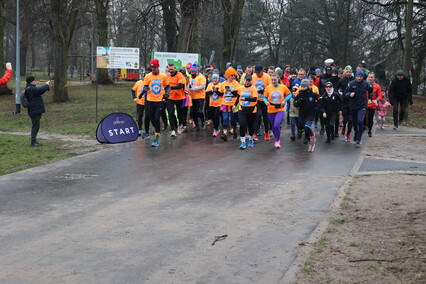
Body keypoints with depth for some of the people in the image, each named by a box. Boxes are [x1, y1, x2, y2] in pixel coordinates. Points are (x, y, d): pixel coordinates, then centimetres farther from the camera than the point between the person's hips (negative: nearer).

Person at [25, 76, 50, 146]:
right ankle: (33, 142, -2)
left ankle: (34, 140, 22)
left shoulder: (32, 88, 16)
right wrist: (46, 85, -7)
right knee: (36, 126, -7)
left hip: (36, 111, 11)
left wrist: (46, 85, 7)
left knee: (36, 126, 15)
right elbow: (41, 89, -25)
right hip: (35, 111, -11)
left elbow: (40, 92, 21)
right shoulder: (30, 89, -18)